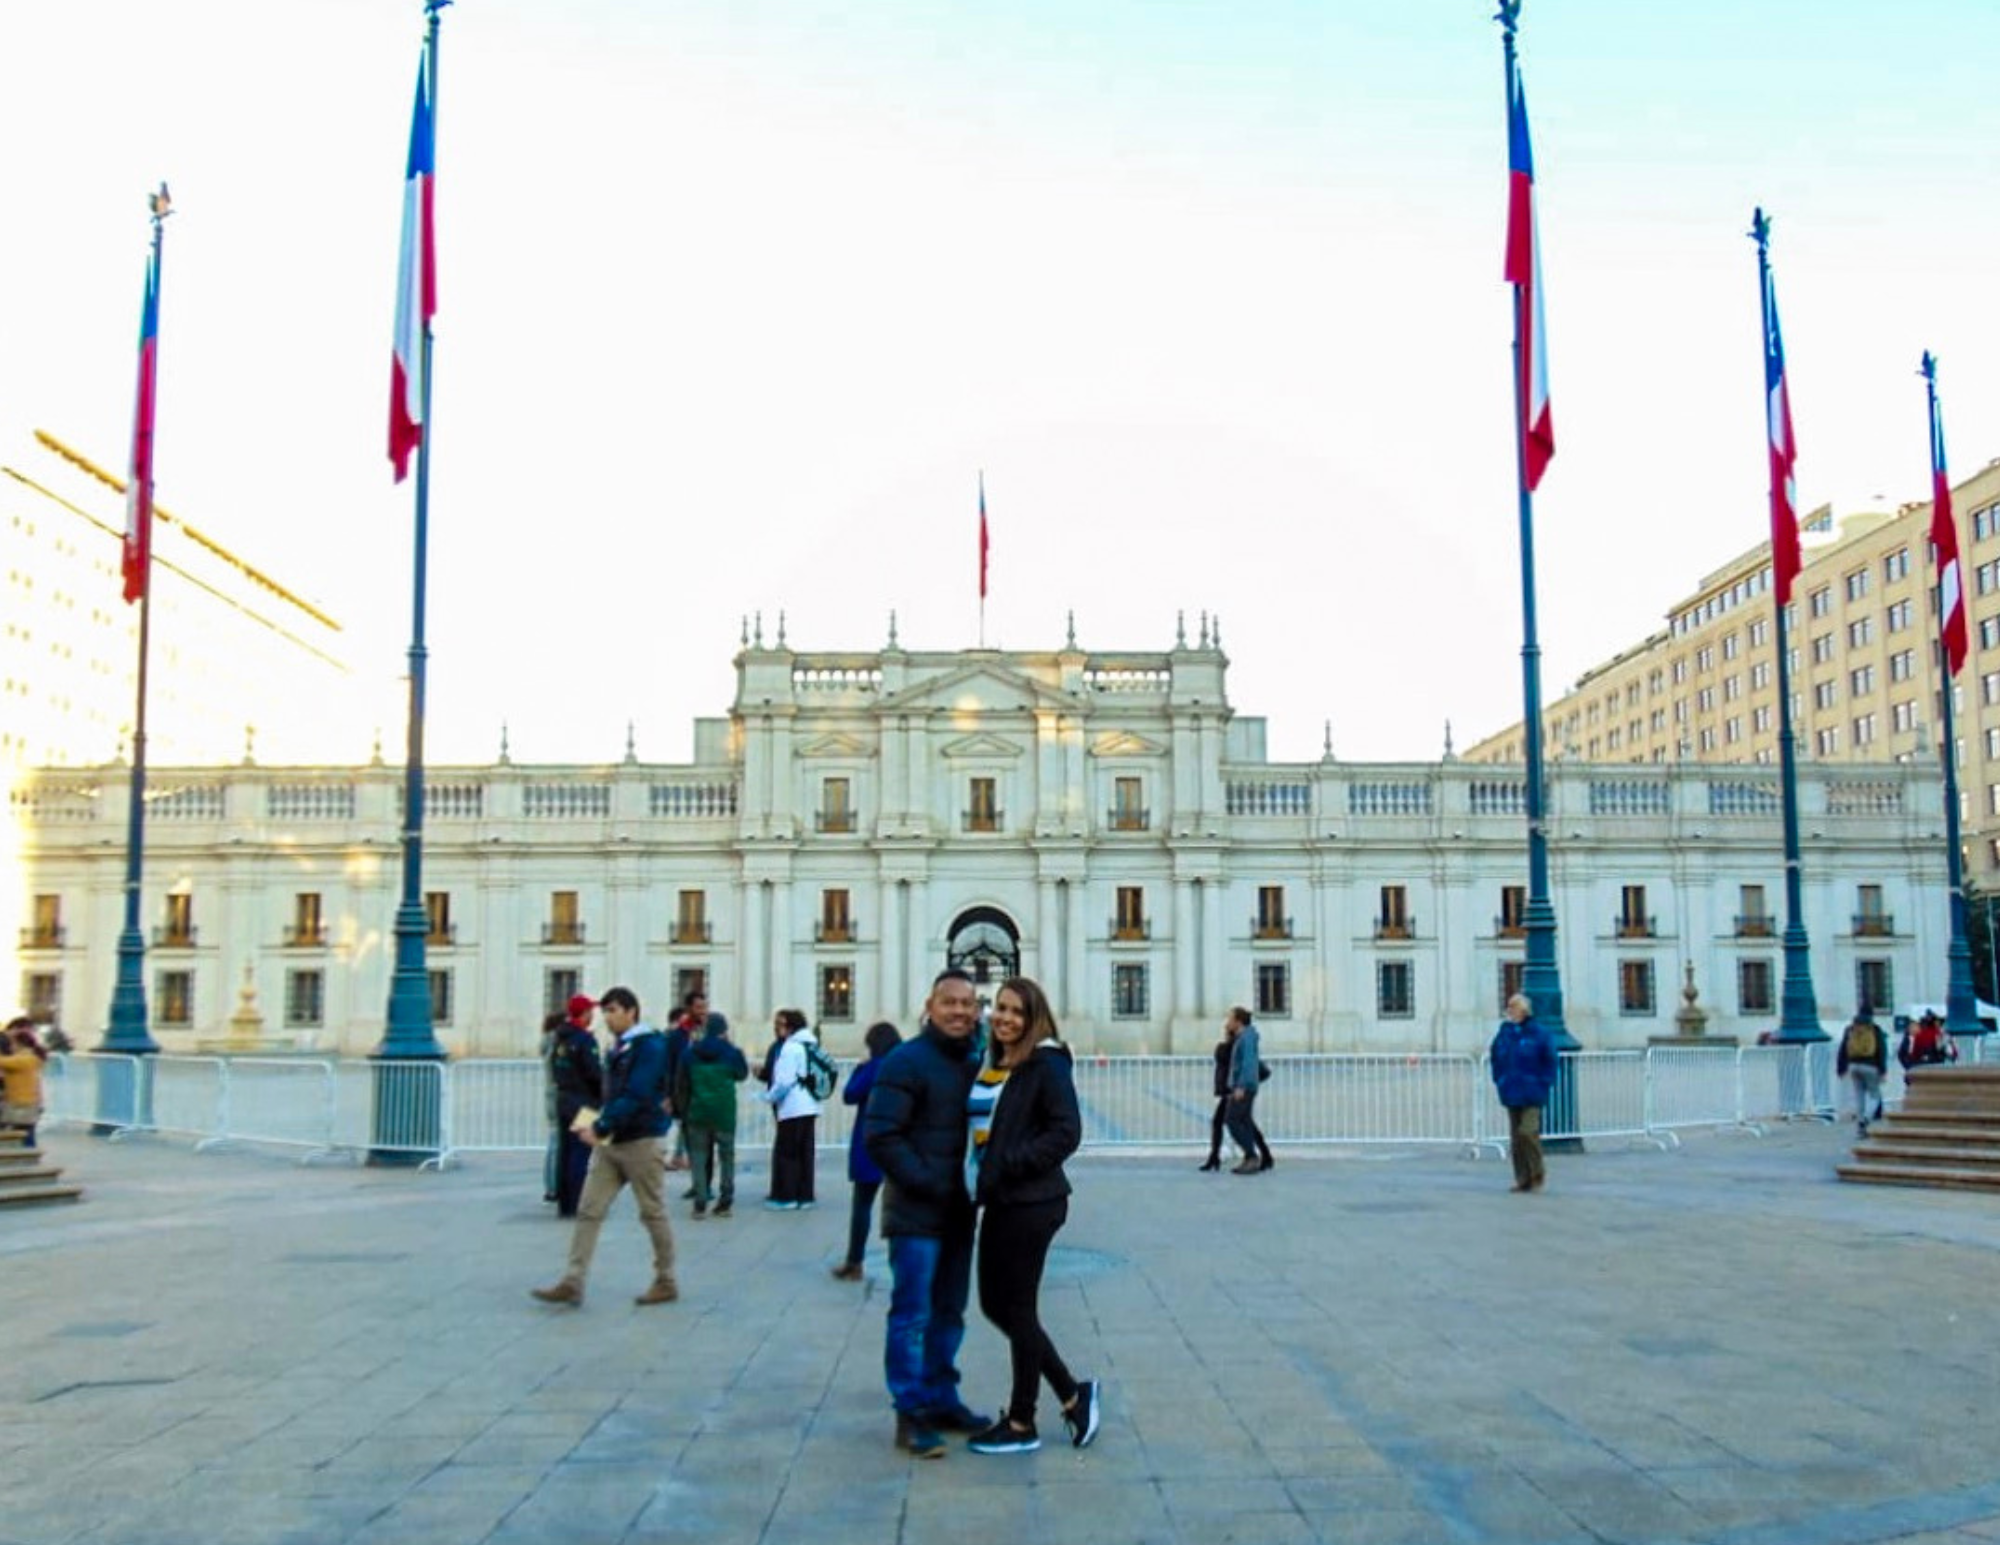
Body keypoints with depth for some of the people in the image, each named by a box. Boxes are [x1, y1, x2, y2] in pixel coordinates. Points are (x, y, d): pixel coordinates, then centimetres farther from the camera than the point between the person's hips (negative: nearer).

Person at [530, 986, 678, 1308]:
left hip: (641, 1140, -8)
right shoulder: (619, 1048, 14)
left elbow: (636, 1096, -22)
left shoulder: (650, 1046, -13)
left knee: (653, 1213, 4)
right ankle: (573, 1283, 0)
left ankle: (666, 1283, 16)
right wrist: (599, 1126, 1)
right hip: (610, 1141, 8)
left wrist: (600, 1127, -21)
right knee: (589, 1211, 1)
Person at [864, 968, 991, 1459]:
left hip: (958, 1213, 7)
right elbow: (880, 1136, -16)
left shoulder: (975, 1065, 11)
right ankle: (910, 1414, 6)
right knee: (912, 1315, -2)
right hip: (916, 1215, -7)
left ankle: (941, 1400, 27)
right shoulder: (907, 1062, -11)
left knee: (949, 1313, 16)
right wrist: (927, 1184, -16)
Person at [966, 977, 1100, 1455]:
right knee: (996, 1304, 13)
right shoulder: (994, 1065, 11)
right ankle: (1072, 1394, 25)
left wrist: (1010, 1165, -20)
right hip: (1000, 1203, 8)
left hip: (1030, 1204, -8)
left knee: (1018, 1309, 3)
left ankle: (1021, 1424, 18)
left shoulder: (1047, 1064, -11)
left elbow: (1067, 1132, -18)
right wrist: (981, 1176, 2)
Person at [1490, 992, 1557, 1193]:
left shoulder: (1538, 1033, -6)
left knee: (1527, 1132, -17)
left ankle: (1537, 1174, 2)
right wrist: (1499, 1080, 11)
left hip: (1532, 1094, -5)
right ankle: (1523, 1179, 15)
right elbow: (1495, 1057, 19)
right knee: (1515, 1137, 7)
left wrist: (1544, 1084, -5)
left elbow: (1550, 1060, -1)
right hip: (1512, 1093, 5)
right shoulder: (1504, 1033, 6)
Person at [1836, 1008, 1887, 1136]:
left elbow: (1843, 1050, 8)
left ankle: (1861, 1125, 10)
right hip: (1870, 1067, -4)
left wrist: (1841, 1069, 13)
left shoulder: (1850, 1029, 7)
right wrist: (1883, 1070, -6)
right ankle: (1865, 1119, -20)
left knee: (1859, 1096, 10)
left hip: (1854, 1066, 4)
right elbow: (1882, 1050, -8)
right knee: (1874, 1096, 4)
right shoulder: (1875, 1029, -5)